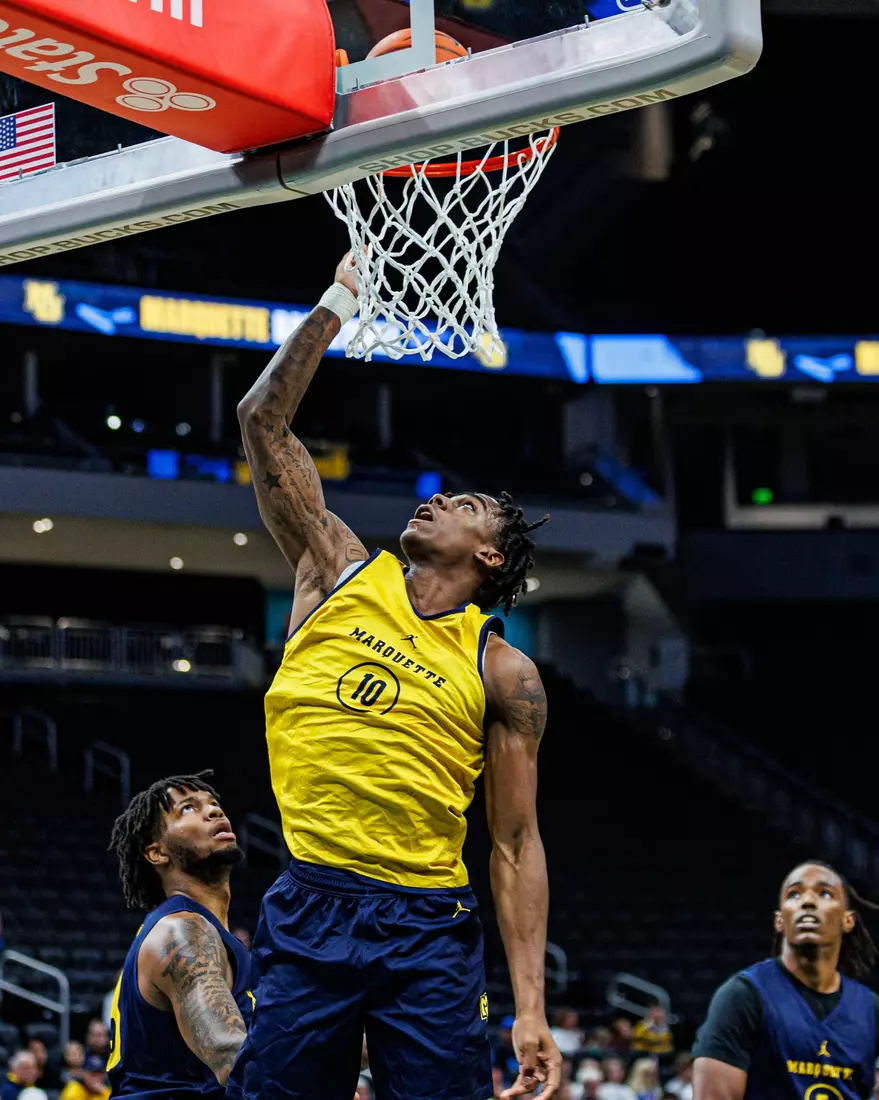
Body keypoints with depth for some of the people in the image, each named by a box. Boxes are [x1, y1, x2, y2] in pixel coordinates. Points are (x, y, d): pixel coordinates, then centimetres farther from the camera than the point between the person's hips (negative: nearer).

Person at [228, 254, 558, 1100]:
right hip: (308, 913, 1)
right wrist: (340, 300, 8)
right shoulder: (341, 573, 12)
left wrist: (531, 1010, -4)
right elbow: (263, 423, 10)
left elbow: (515, 844, 4)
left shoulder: (504, 673, 6)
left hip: (429, 932, -1)